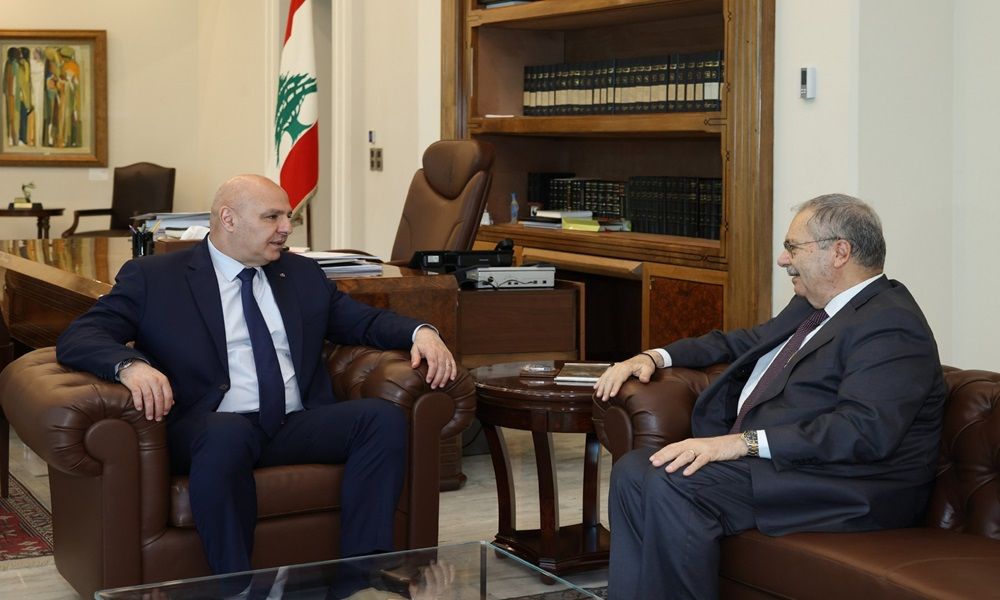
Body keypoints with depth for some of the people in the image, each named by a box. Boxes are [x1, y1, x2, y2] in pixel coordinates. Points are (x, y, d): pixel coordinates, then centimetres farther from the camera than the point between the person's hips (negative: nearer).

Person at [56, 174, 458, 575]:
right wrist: (130, 365, -25)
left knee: (383, 417, -21)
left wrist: (420, 332, 0)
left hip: (299, 428, 5)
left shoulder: (303, 274, 20)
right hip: (212, 432, -4)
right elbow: (77, 338, -2)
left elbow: (364, 320, 23)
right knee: (228, 431, -38)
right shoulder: (154, 278, 6)